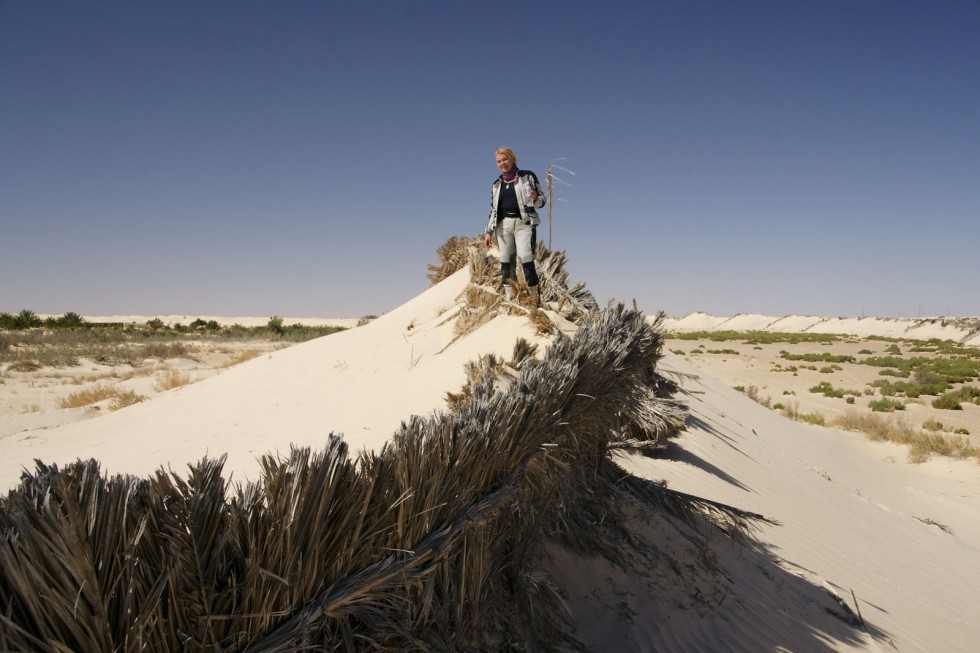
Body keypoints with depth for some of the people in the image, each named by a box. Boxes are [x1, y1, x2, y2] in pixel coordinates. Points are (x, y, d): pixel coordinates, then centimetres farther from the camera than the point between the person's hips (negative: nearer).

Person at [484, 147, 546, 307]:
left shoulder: (527, 176, 6)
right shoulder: (497, 185, 17)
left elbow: (542, 199, 5)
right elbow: (493, 210, 19)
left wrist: (535, 199, -18)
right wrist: (489, 232, 11)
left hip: (524, 223, -4)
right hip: (503, 225, 4)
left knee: (526, 260, -18)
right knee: (506, 263, -3)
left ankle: (534, 299, -15)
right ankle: (510, 300, -1)